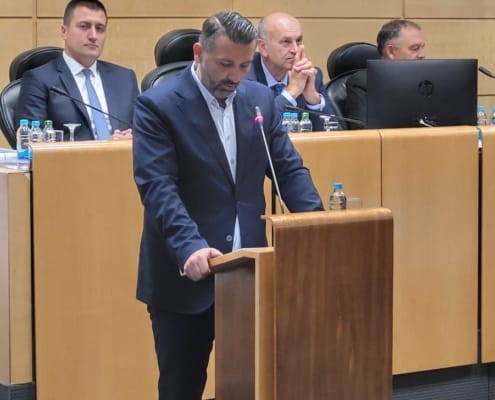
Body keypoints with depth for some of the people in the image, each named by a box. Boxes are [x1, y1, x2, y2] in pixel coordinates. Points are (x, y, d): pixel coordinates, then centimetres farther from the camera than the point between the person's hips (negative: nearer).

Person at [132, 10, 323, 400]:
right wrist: (190, 247, -33)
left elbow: (289, 168, 8)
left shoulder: (261, 98, 7)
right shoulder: (158, 105, -11)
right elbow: (158, 187, -19)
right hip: (186, 271, -4)